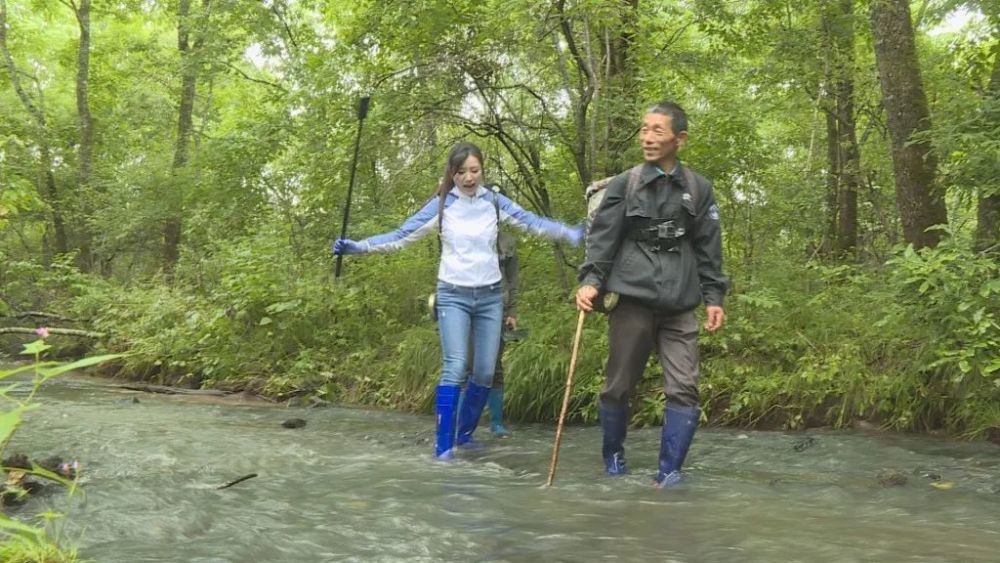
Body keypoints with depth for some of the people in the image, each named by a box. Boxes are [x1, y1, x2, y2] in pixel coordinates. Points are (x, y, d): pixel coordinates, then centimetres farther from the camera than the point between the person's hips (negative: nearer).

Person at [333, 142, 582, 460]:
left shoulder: (494, 203, 2)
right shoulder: (441, 206, -4)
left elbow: (533, 223, -1)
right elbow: (401, 236, -6)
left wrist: (573, 234, -12)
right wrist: (358, 247, -16)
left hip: (490, 296, 3)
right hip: (453, 295, -3)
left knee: (485, 372, 4)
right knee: (454, 368, -15)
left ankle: (465, 433, 23)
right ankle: (443, 443, -14)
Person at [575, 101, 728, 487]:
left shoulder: (698, 190, 10)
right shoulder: (623, 186, 4)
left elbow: (708, 249, 11)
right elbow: (601, 238, -2)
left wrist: (714, 297, 6)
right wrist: (590, 280, -15)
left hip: (680, 307, 2)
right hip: (631, 301, -2)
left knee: (684, 389, -6)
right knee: (619, 386, 6)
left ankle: (668, 474, 0)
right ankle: (613, 458, 26)